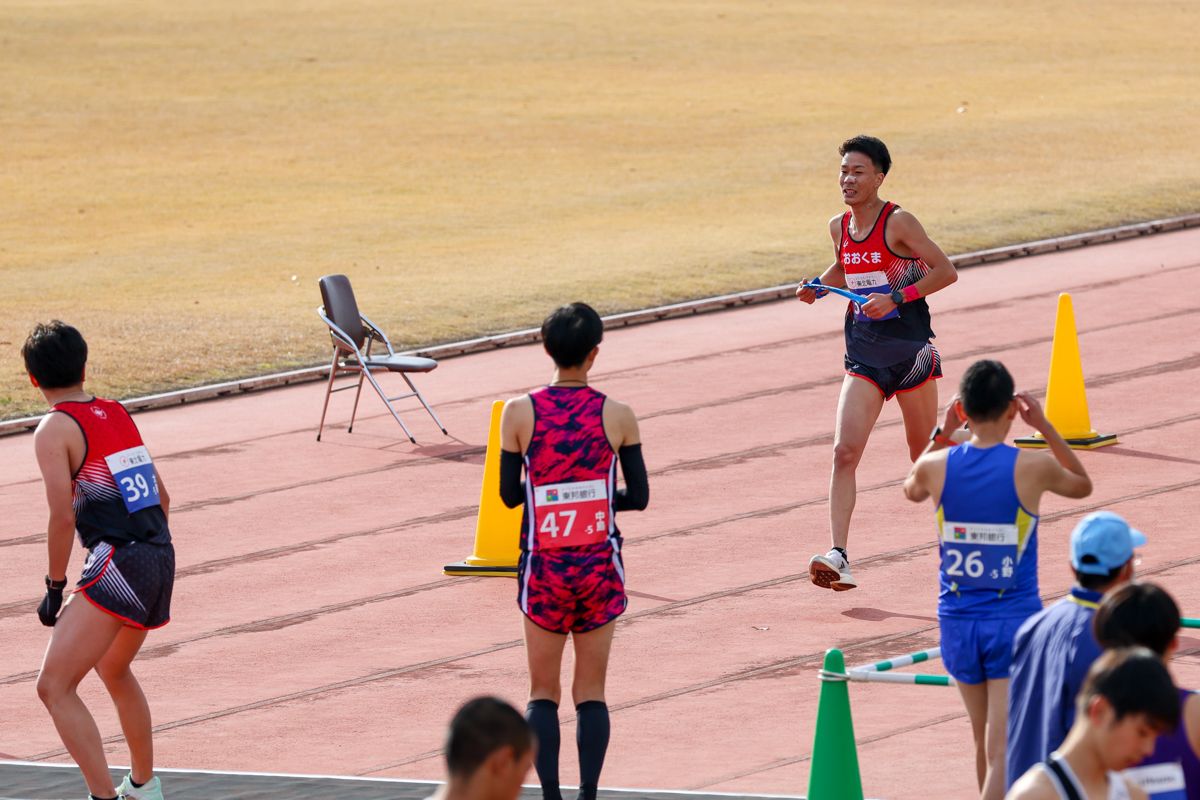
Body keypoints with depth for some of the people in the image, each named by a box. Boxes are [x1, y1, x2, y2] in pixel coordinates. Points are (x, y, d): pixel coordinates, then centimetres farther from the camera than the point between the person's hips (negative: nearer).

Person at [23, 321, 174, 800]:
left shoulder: (55, 430, -5)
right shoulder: (118, 415, 17)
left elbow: (63, 517, -12)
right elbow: (160, 497, 21)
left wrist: (54, 587, -2)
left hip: (117, 564, -8)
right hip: (161, 561, 8)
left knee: (54, 687, -10)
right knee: (114, 670, 31)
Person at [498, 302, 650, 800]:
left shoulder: (519, 413, -5)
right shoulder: (617, 416, -5)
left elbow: (509, 495, 0)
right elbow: (638, 497, 0)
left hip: (543, 567, 0)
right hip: (600, 566, 0)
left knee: (543, 693, 9)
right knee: (591, 693, 7)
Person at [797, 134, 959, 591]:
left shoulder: (898, 223, -13)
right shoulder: (839, 227, 5)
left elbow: (946, 272, -15)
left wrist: (897, 299, -23)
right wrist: (817, 287, 6)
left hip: (910, 351, -4)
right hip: (863, 357, 4)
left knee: (926, 457, 11)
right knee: (844, 451, -13)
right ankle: (839, 557, -19)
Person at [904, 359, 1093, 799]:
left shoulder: (936, 466, -6)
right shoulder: (1032, 467, -12)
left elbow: (911, 489, 21)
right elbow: (1083, 485, 12)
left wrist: (941, 433, 19)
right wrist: (1044, 426, 12)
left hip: (958, 625, 4)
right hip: (1014, 622, -3)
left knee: (985, 743, 22)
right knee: (1002, 754, -7)